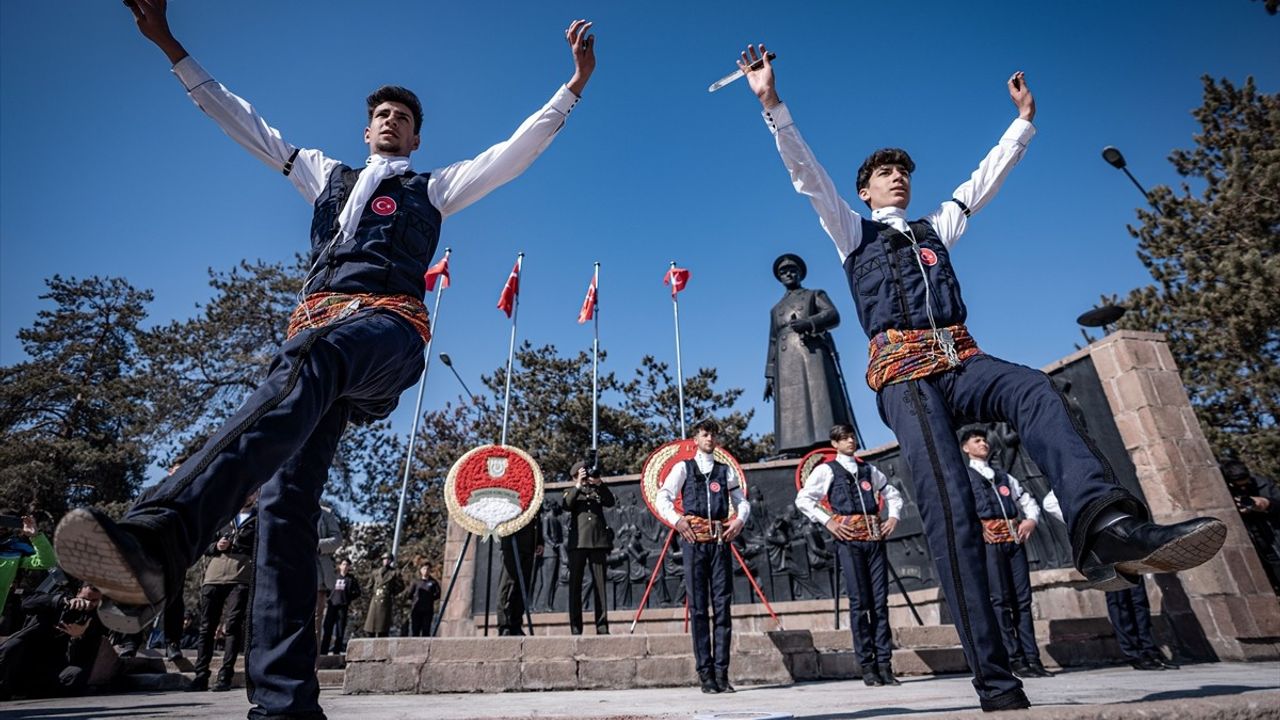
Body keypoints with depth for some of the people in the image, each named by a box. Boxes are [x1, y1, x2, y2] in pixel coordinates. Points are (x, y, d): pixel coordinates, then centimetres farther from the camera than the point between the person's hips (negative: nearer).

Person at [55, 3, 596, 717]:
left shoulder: (434, 187, 26)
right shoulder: (328, 174, 36)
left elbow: (518, 150, 18)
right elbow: (245, 122, 39)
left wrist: (574, 85, 11)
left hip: (388, 325, -3)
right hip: (313, 329, 4)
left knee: (312, 362, -41)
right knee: (288, 497, -15)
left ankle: (158, 536, -59)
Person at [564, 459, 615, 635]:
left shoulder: (598, 491, 20)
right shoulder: (571, 492, 17)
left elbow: (610, 502, 2)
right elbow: (567, 505, -4)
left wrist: (598, 483, -6)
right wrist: (579, 485, -9)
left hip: (598, 541, 1)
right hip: (578, 541, -1)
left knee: (600, 583, 0)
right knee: (575, 584, -2)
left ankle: (602, 626, 1)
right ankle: (575, 627, 1)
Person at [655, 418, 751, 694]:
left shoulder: (726, 470, 16)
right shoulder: (683, 467, 9)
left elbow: (742, 501, 16)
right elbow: (662, 497, 2)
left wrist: (740, 520, -3)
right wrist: (676, 520, -13)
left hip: (720, 541, 2)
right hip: (693, 540, -2)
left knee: (723, 606, 1)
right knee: (698, 607, 0)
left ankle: (721, 672, 7)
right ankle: (705, 673, 7)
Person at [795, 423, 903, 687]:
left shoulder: (868, 469, 17)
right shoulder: (827, 470, 5)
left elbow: (892, 493, 28)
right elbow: (803, 499, 0)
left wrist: (894, 516, 11)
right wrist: (827, 521, -7)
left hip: (875, 537, 4)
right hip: (849, 539, -4)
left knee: (880, 601, 2)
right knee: (859, 603, -3)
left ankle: (884, 664, 8)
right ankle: (867, 665, 5)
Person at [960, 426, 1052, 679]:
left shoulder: (1004, 477, 23)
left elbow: (1028, 501, 22)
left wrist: (1031, 520, 1)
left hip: (1014, 539, 5)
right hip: (989, 540, -5)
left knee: (1023, 599, 1)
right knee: (1001, 600, -6)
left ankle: (1032, 657, 4)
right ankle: (1016, 659, -5)